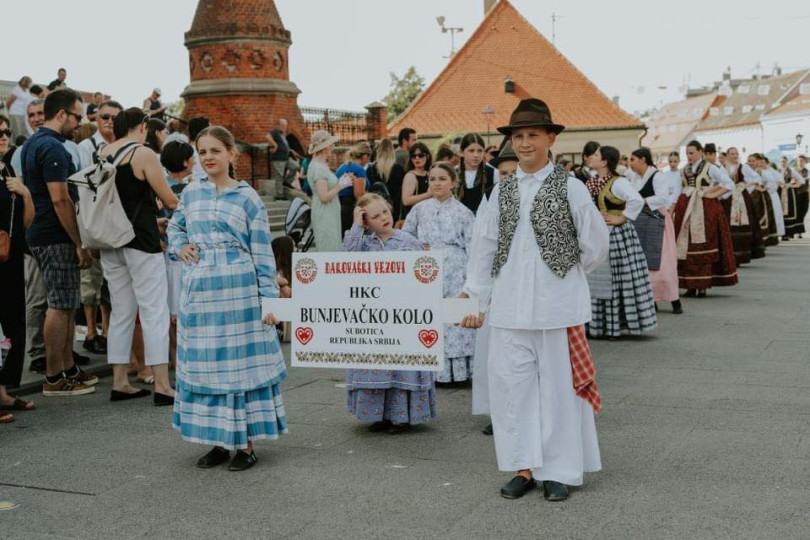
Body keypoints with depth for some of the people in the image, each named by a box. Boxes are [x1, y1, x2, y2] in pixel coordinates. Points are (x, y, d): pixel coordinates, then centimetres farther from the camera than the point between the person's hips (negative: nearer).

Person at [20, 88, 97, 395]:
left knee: (66, 305, 15)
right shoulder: (53, 148, -17)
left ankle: (69, 369, 23)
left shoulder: (32, 144, 15)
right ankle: (53, 379, 1)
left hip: (41, 235, 10)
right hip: (57, 239, -10)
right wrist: (80, 244, -19)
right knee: (60, 307, -5)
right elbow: (60, 199, -22)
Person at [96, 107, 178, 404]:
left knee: (121, 312, 12)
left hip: (111, 242, 7)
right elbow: (169, 201, -6)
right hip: (140, 240, -7)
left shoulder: (102, 154, 9)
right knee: (154, 311, -4)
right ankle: (162, 385, -5)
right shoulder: (143, 154, -10)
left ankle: (119, 382, 16)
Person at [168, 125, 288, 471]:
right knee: (203, 364, 7)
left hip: (238, 291, -4)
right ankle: (219, 441, 19)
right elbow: (174, 226, 27)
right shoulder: (191, 193, 10)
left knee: (240, 362, 1)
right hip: (199, 291, 4)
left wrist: (269, 298, -7)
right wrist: (179, 247, 5)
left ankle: (246, 444, 10)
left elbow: (262, 253, -2)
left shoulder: (248, 197, -1)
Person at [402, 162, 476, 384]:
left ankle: (459, 369, 1)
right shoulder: (420, 209, 8)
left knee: (455, 321, -6)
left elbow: (473, 247, 0)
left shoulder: (463, 212, 2)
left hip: (455, 274, -2)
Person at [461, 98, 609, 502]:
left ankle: (559, 472, 16)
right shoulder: (502, 191, 8)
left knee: (558, 386, 4)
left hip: (557, 305, -3)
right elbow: (485, 246, 10)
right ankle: (524, 468, 17)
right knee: (511, 385, 4)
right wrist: (474, 297, 7)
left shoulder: (569, 187, -3)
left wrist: (564, 273, 11)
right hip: (509, 305, 3)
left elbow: (596, 245, 3)